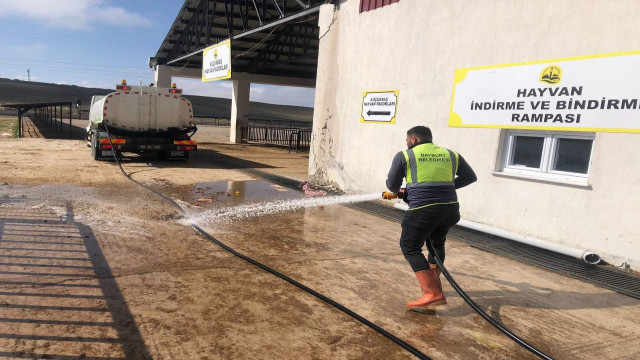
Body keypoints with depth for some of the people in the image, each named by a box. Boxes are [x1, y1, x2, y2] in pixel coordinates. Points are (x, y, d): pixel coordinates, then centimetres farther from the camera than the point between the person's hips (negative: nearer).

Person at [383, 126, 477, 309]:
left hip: (423, 210, -6)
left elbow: (392, 184, 8)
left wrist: (396, 192, 31)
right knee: (437, 243, 27)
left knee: (410, 247, 4)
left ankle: (433, 293, -7)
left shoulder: (404, 155, 5)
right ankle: (432, 284, 38)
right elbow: (470, 177, 22)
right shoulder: (451, 155, 16)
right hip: (450, 208, 6)